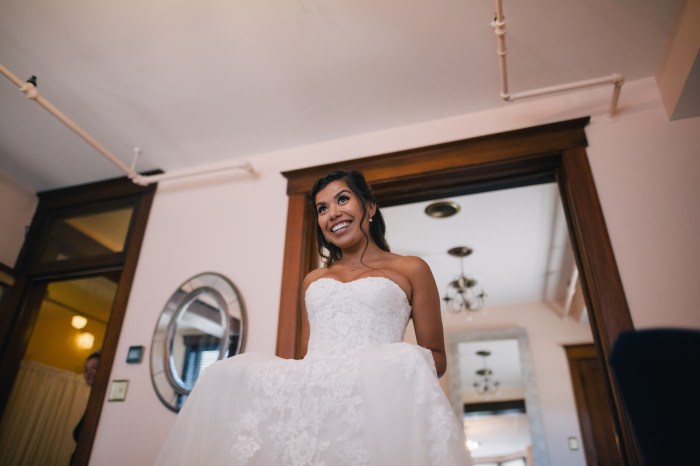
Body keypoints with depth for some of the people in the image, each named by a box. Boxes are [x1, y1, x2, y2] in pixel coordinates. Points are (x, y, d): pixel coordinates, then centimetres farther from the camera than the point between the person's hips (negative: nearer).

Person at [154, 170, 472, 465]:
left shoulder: (411, 270, 12)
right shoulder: (313, 280, 25)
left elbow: (436, 358, 10)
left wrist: (403, 365, -15)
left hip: (375, 392, -3)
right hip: (314, 389, 4)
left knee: (406, 364, -35)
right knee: (227, 376, -22)